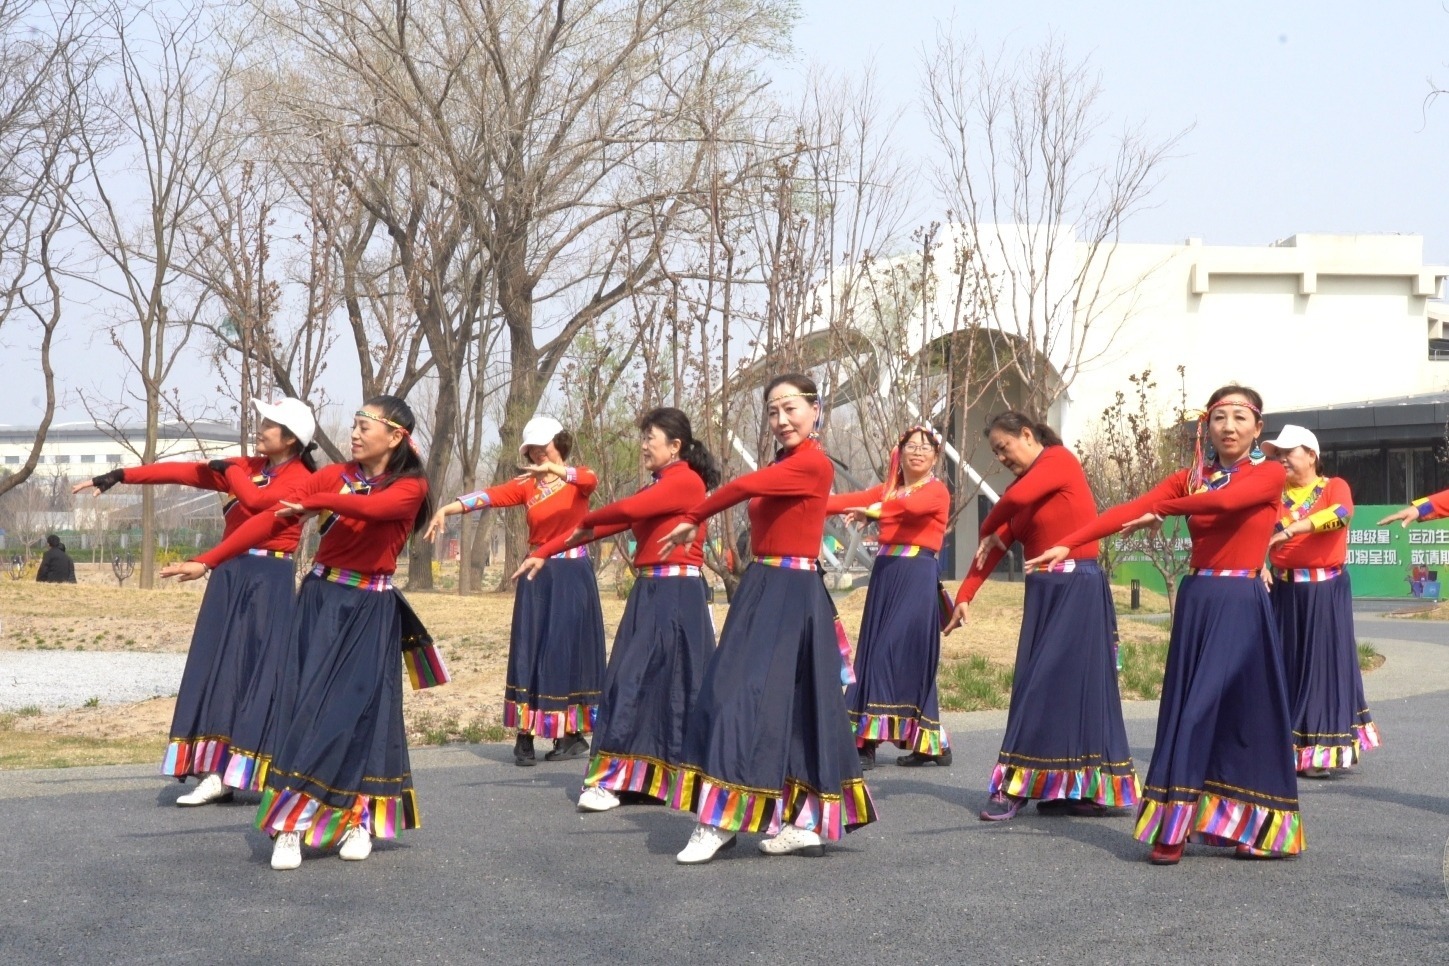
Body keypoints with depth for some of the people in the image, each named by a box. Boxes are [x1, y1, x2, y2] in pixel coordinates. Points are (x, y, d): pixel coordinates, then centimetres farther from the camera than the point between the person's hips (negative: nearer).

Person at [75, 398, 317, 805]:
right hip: (230, 576, 7)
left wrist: (230, 469, -6)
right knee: (219, 670, 0)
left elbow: (257, 499, -25)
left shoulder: (300, 478, -7)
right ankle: (216, 773, -2)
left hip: (270, 581, -7)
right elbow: (183, 472, 10)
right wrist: (119, 476, 7)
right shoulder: (247, 467, 13)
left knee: (264, 673, -7)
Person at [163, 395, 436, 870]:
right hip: (321, 602, 1)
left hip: (372, 612, -1)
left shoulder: (409, 487, -3)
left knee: (358, 711, 0)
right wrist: (206, 561, -11)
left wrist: (314, 502, -23)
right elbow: (270, 520, -5)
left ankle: (361, 821, 15)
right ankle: (290, 827, -7)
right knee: (308, 704, -5)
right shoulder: (334, 476, 1)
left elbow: (375, 506, -27)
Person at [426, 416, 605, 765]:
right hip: (537, 574, 3)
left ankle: (572, 734, 4)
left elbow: (590, 478, -24)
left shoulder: (577, 481, 0)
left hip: (572, 574, -3)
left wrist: (553, 468, -44)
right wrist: (446, 509, -23)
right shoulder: (527, 485, 7)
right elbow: (490, 495, -7)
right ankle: (525, 734, -3)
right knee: (529, 651, -2)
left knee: (567, 649, -2)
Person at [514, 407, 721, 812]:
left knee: (673, 685, -3)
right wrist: (543, 553, 10)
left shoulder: (686, 481, -10)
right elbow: (605, 525, 14)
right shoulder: (655, 490, 17)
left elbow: (628, 509, -22)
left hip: (677, 597, -9)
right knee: (630, 681, 5)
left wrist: (584, 522, -4)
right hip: (648, 596, 9)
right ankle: (612, 779, 6)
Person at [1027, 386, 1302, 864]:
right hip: (1196, 602, 4)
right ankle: (1172, 827, 4)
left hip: (1241, 605, -4)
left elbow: (1225, 500, -22)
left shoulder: (1269, 474, -1)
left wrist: (1161, 510, -9)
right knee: (1186, 709, 2)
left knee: (1241, 713, -5)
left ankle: (1256, 829, 4)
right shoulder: (1190, 477, 10)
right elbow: (1127, 512, -2)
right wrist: (1066, 544, -12)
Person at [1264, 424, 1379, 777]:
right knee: (1287, 663, 4)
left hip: (1325, 591, -4)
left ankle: (1323, 752, 0)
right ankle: (1288, 748, 9)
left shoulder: (1333, 487, -2)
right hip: (1284, 590, 4)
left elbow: (1342, 513, -24)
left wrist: (1290, 530, -33)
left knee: (1323, 661, -3)